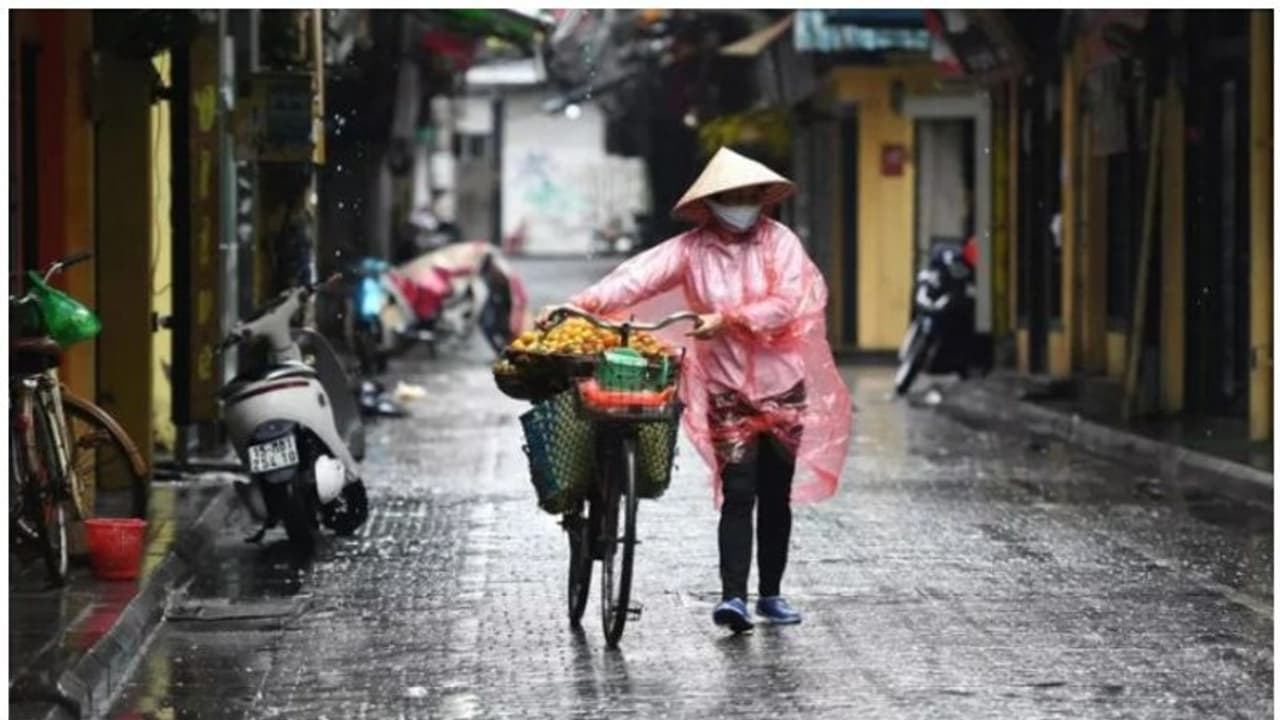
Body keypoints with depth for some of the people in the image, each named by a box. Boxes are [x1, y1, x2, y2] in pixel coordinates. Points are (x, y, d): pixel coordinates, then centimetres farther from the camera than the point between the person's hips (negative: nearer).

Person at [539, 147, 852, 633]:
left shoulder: (779, 241, -4)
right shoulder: (692, 249, -4)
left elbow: (786, 305, -14)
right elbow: (637, 277, -17)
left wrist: (728, 320, -23)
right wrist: (580, 305, -30)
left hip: (783, 387, 1)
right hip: (727, 390, -1)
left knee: (776, 495, 9)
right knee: (738, 493, -10)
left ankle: (770, 594, 21)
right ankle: (733, 597, -15)